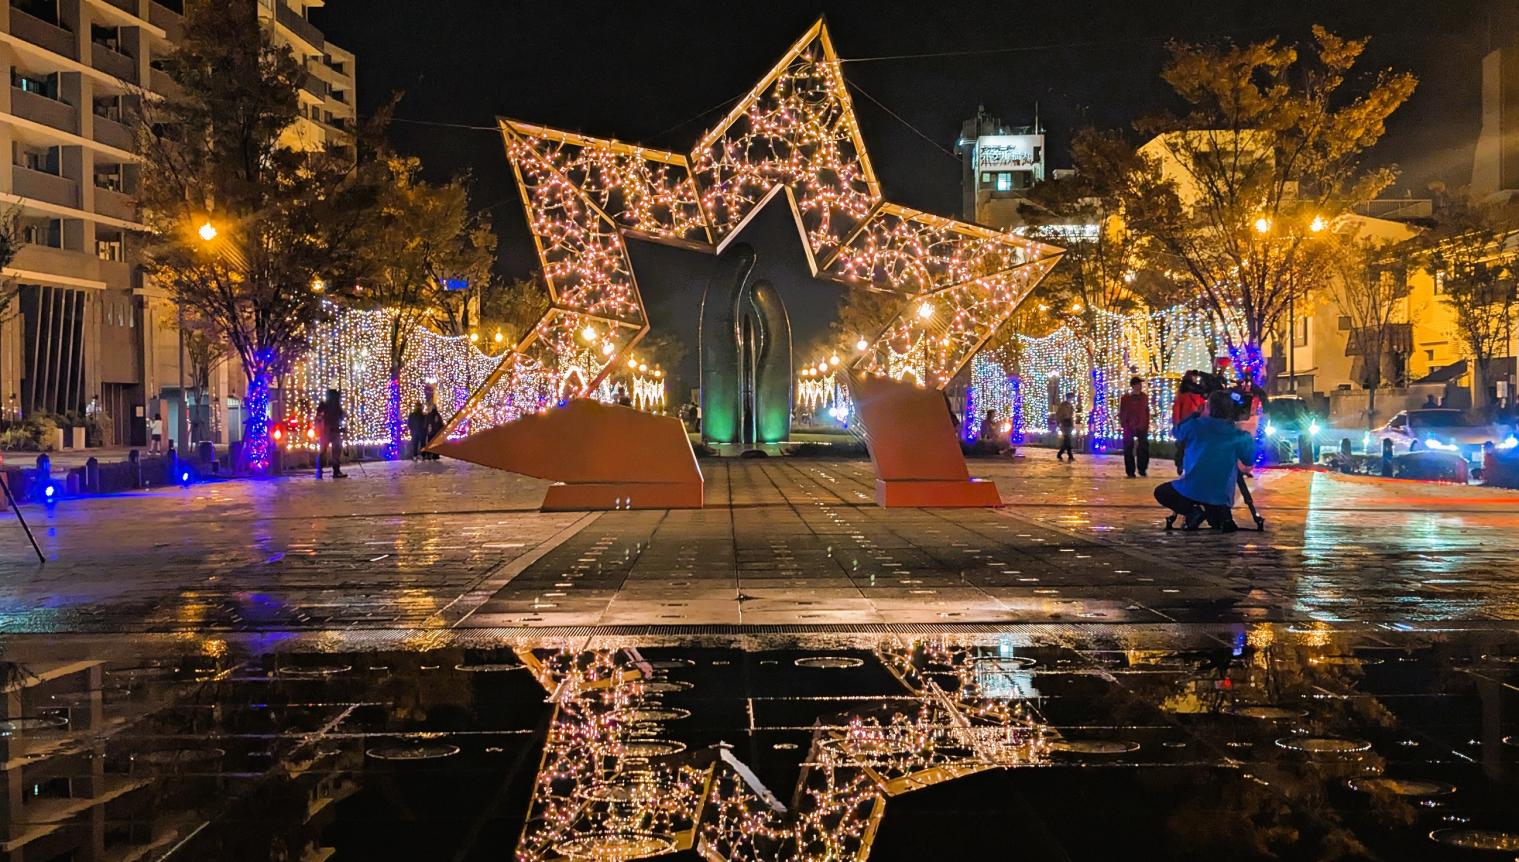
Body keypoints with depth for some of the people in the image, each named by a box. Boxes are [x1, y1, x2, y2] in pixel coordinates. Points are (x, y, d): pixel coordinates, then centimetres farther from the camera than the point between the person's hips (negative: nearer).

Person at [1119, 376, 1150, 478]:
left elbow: (1147, 411, 11)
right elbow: (1121, 413, -2)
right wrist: (1123, 425, -8)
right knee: (1129, 450, 1)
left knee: (1144, 448, 2)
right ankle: (1130, 471, 9)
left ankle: (1142, 469, 18)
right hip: (1129, 428, -3)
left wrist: (1147, 425, 7)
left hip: (1142, 427, 3)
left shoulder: (1145, 396, 5)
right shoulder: (1125, 398, -6)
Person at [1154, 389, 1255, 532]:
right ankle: (1220, 516, 0)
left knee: (1161, 492, 24)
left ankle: (1192, 512, -1)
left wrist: (1197, 415, 29)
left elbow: (1177, 431, 21)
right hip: (1222, 498, 3)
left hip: (1191, 491, -3)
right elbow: (1248, 465, 14)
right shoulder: (1238, 436, 2)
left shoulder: (1195, 426, -1)